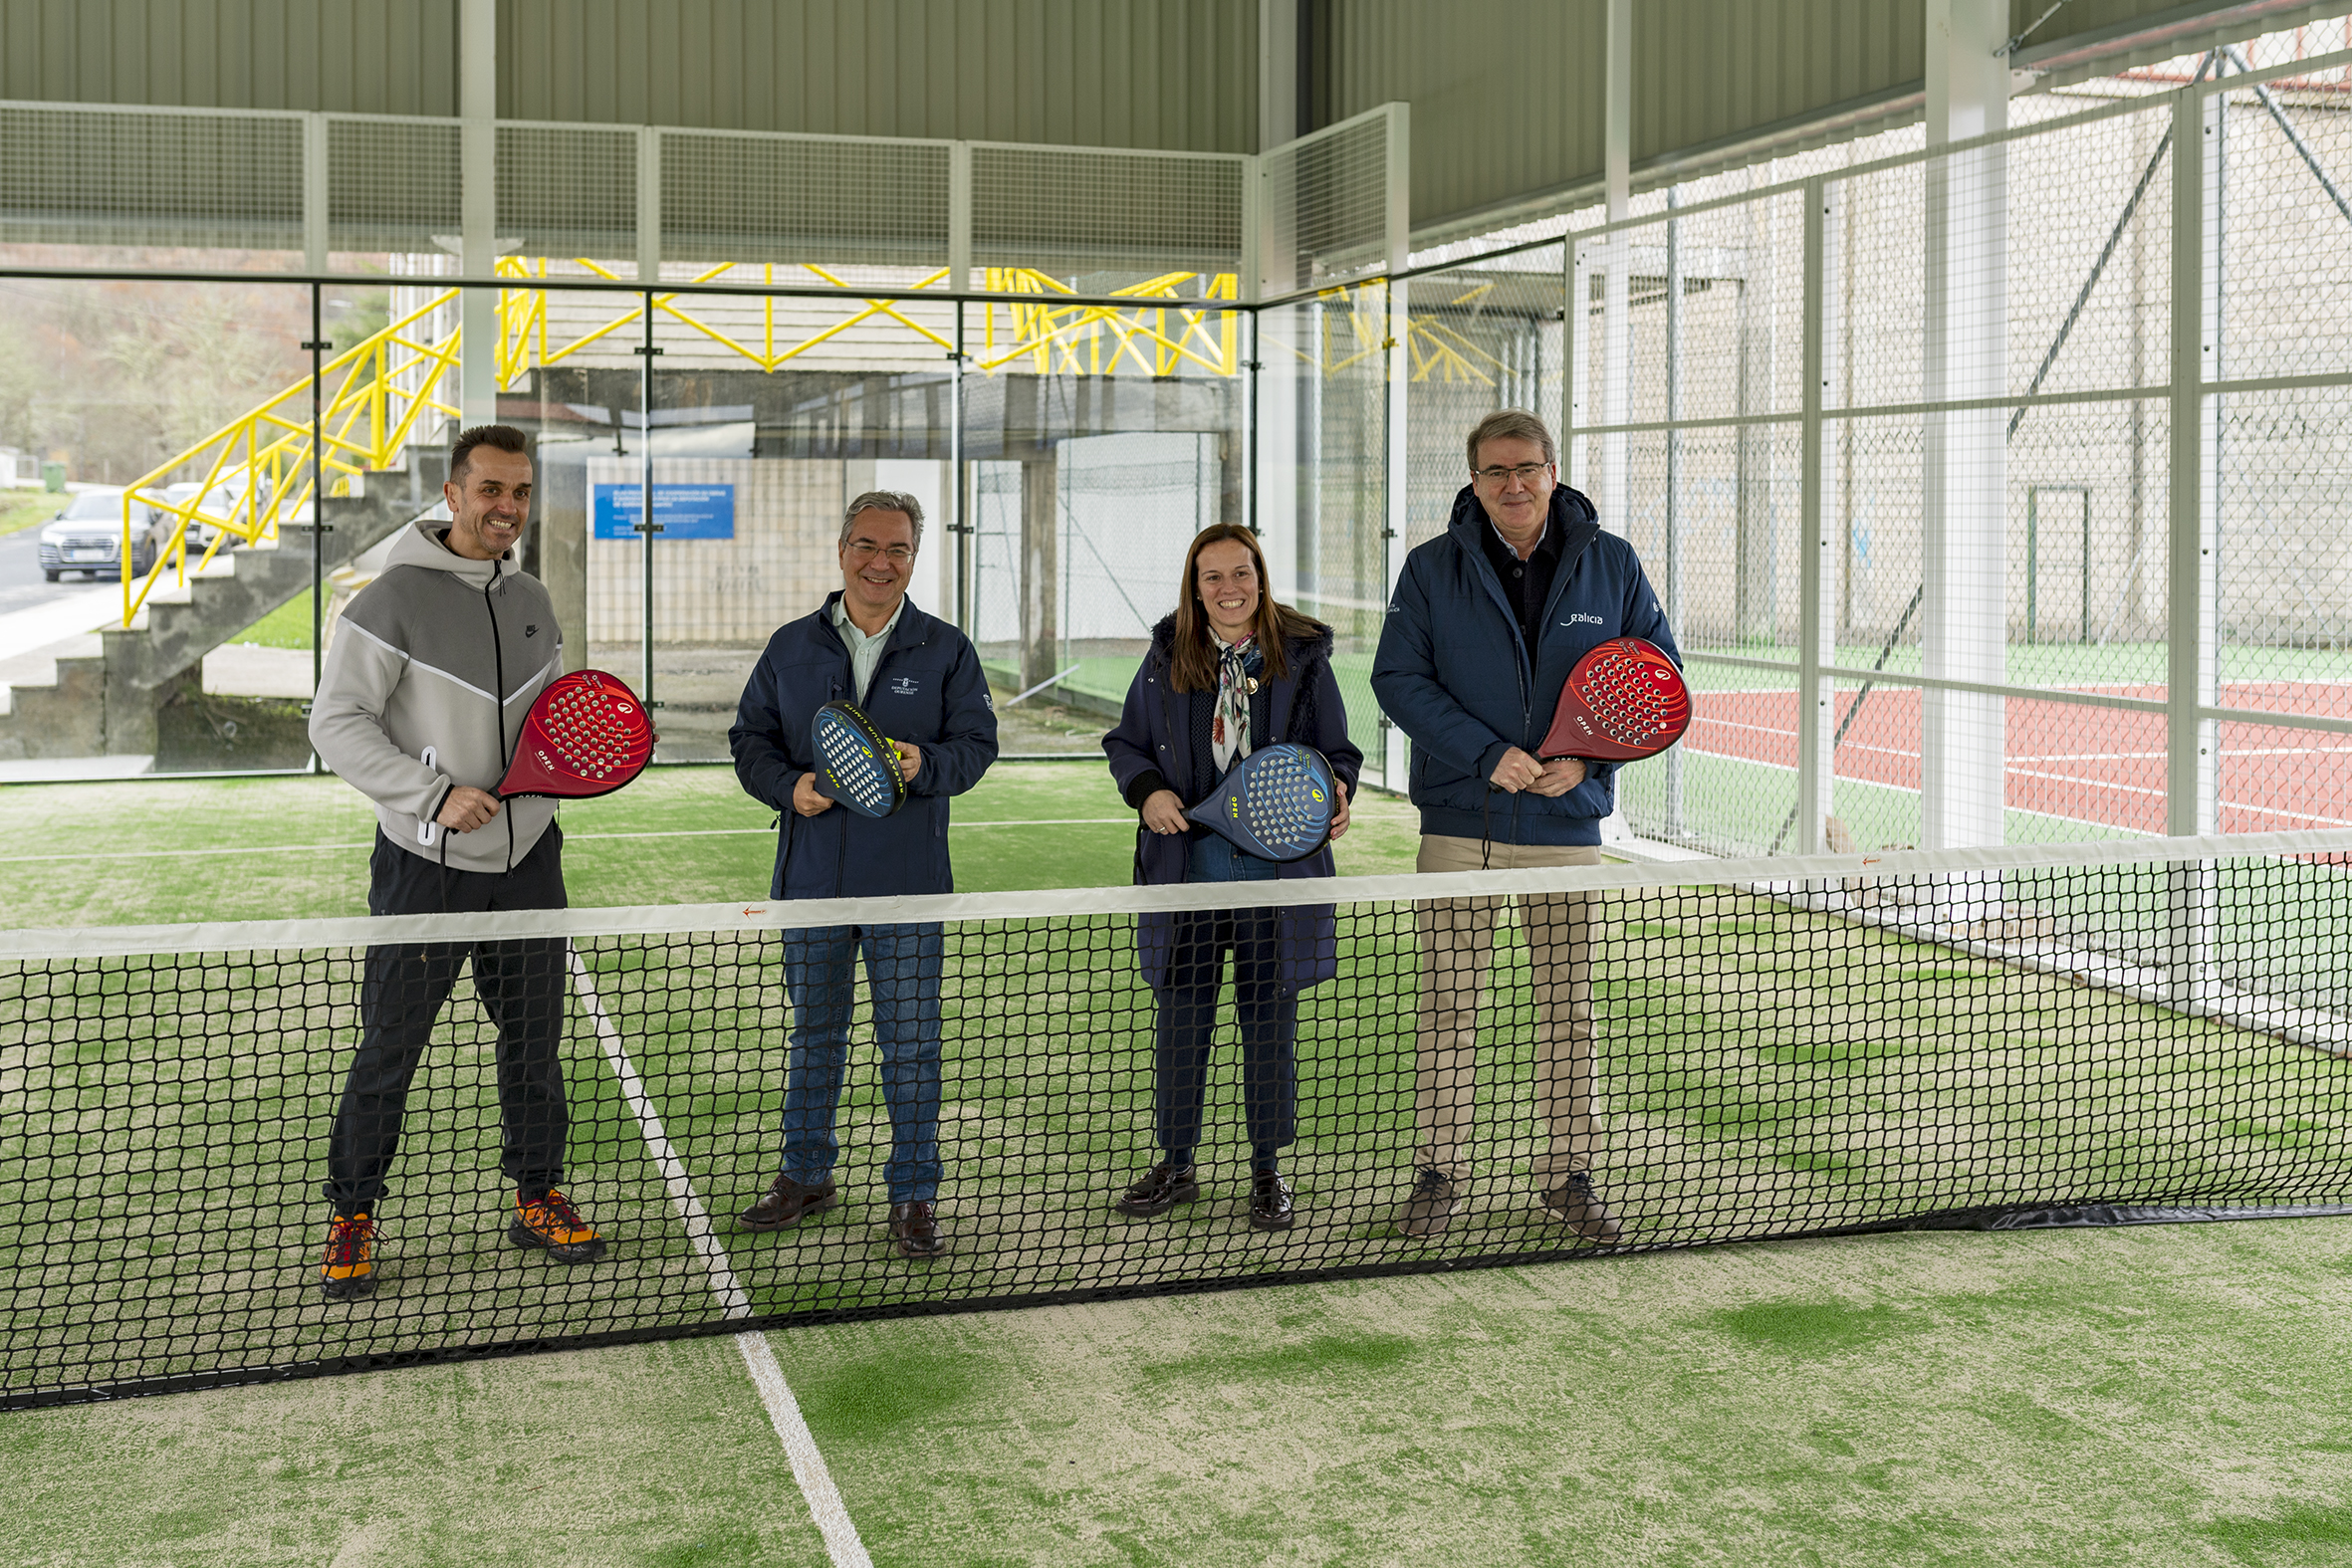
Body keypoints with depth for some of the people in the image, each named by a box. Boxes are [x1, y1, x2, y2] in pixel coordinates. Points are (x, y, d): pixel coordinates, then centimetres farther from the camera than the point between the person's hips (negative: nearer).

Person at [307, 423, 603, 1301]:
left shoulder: (533, 604, 10)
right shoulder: (395, 600, -10)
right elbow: (336, 724, -12)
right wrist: (435, 793, -20)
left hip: (526, 860, 6)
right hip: (426, 866, -5)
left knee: (534, 1040, 13)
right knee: (388, 1050, 2)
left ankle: (536, 1200, 27)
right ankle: (351, 1217, 17)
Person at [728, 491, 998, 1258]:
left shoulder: (946, 650, 3)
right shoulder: (790, 648, 8)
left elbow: (976, 742, 1)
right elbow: (751, 737, 9)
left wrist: (925, 764, -20)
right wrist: (788, 786, -10)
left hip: (908, 885, -2)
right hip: (810, 878, 2)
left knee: (910, 1041, 1)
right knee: (814, 1032, 14)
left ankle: (913, 1195, 12)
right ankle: (805, 1175, 29)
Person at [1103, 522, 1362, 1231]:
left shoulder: (1302, 656, 1)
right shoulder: (1168, 657, 5)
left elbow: (1338, 752, 6)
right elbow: (1125, 743, 13)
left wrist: (1335, 794, -15)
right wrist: (1148, 790, -7)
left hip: (1276, 874, -1)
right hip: (1186, 866, 1)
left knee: (1270, 1019, 6)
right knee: (1181, 1016, 7)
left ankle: (1267, 1171, 21)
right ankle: (1175, 1165, 23)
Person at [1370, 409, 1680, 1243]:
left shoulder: (1612, 565, 3)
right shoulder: (1432, 569, 0)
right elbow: (1398, 679, -5)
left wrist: (1590, 757, -10)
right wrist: (1488, 754, -17)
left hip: (1567, 826, 1)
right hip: (1458, 824, -1)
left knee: (1568, 1004, 8)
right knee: (1448, 1000, 2)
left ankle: (1568, 1174, 20)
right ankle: (1438, 1171, 14)